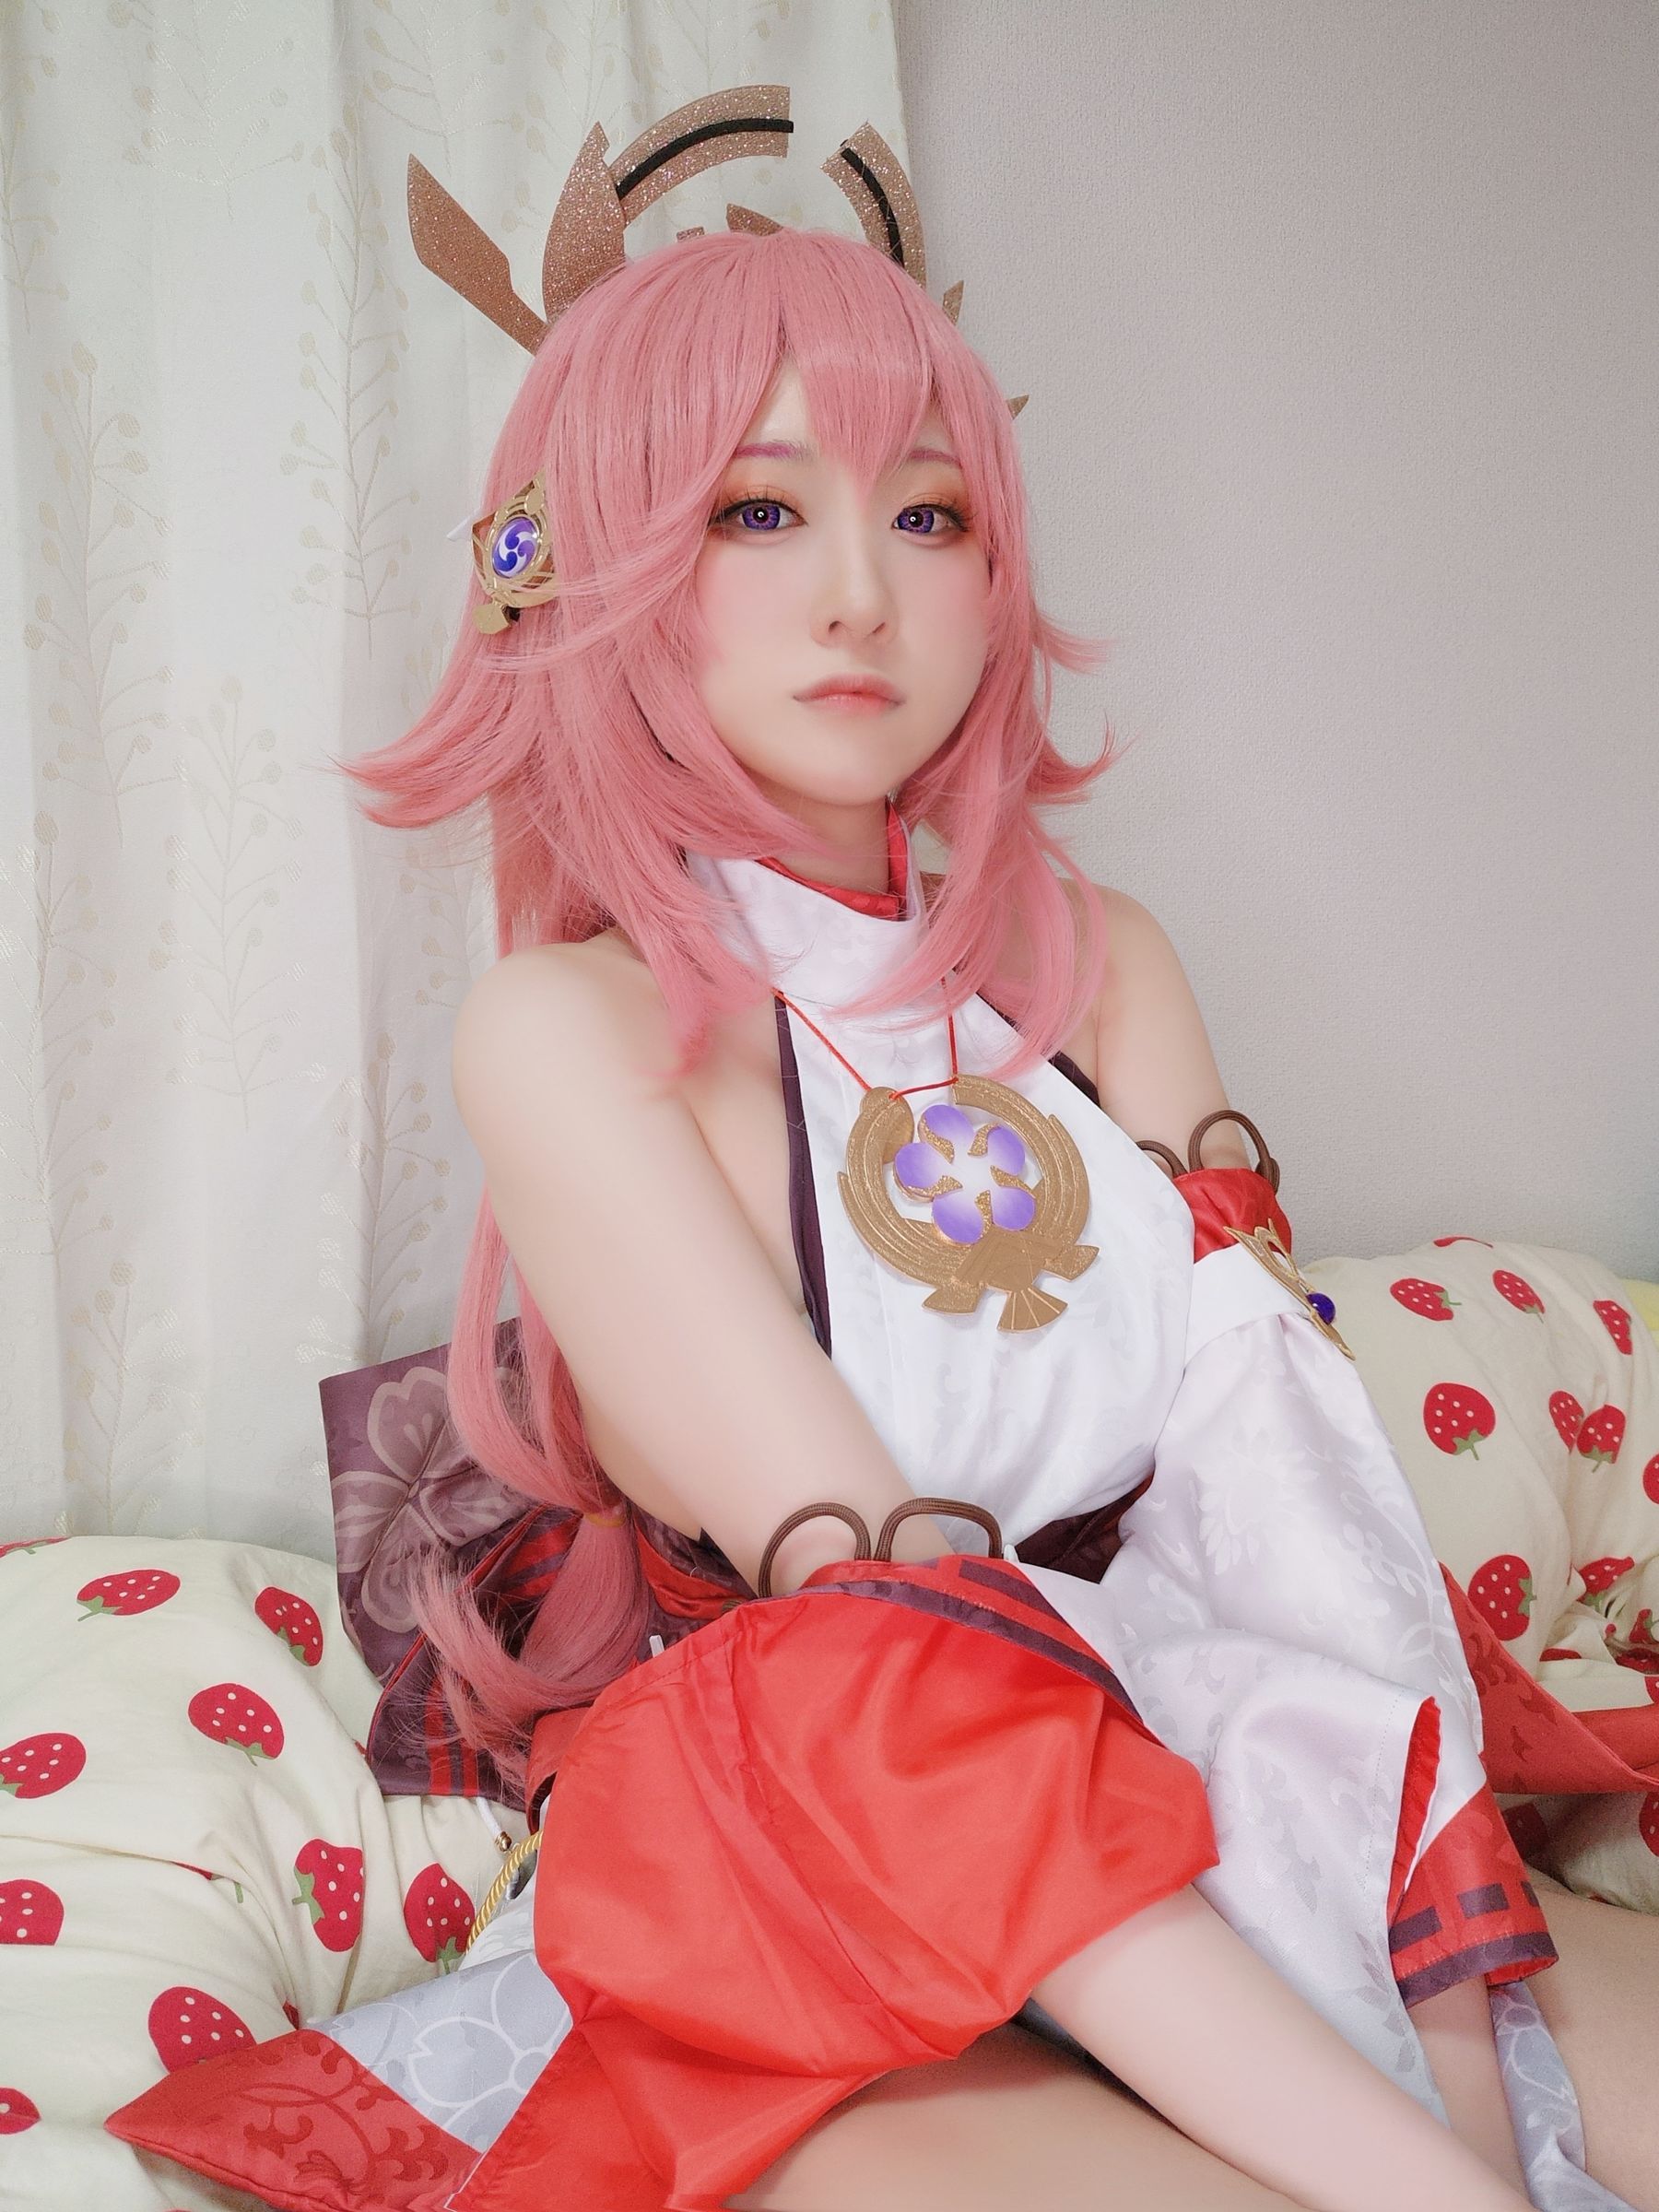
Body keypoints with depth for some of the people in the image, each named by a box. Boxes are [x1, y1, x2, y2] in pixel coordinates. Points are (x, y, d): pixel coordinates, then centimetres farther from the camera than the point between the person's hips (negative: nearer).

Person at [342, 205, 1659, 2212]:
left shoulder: (1090, 961, 5)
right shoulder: (565, 1027, -11)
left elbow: (1293, 1513, -5)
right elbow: (894, 1668, -20)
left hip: (1213, 1857, 5)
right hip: (813, 1959, -4)